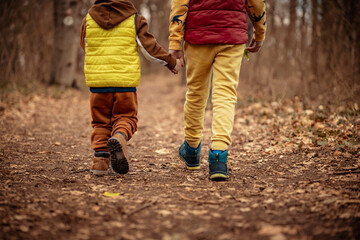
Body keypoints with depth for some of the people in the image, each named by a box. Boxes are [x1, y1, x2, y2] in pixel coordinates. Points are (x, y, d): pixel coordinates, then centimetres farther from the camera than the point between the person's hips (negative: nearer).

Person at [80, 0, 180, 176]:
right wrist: (170, 62, 15)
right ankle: (120, 137, -22)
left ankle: (100, 158, 3)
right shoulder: (134, 19, 0)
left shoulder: (88, 19, 6)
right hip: (126, 81, -2)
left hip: (97, 81, 2)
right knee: (126, 117, 10)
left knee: (101, 121, 14)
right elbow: (149, 47, 1)